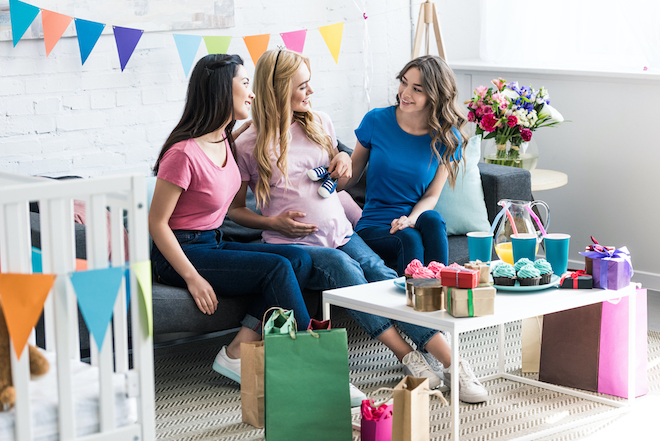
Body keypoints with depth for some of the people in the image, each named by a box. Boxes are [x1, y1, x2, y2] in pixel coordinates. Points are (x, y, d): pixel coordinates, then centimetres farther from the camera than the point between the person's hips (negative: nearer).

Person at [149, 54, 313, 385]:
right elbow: (156, 223, -17)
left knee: (300, 259, -12)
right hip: (180, 254, -9)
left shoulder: (224, 140, 6)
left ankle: (238, 350, -16)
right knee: (276, 268, -23)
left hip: (214, 244, 9)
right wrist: (193, 278, -22)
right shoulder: (184, 153, -20)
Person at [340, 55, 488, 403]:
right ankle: (450, 361, -46)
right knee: (410, 243, -36)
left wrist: (411, 219, -19)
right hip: (374, 228, -1)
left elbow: (432, 195, 1)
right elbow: (350, 176, 12)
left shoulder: (447, 137, 2)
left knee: (432, 221, -37)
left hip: (419, 221, 1)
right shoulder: (376, 121, 1)